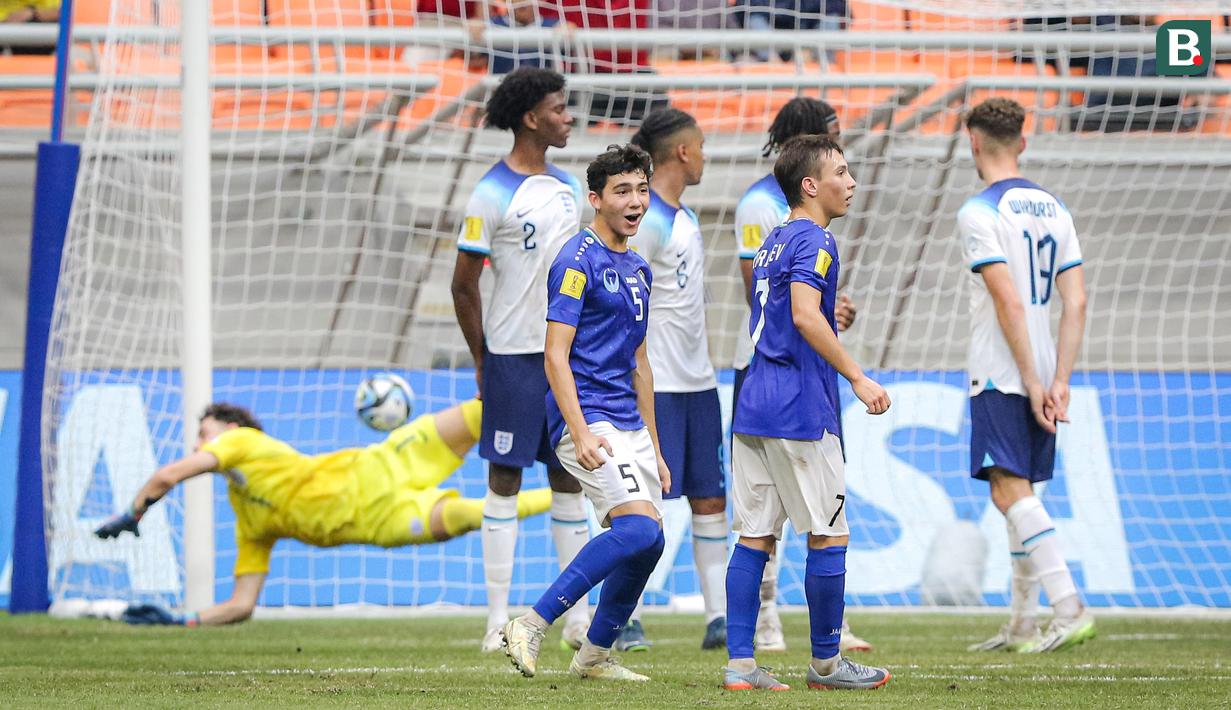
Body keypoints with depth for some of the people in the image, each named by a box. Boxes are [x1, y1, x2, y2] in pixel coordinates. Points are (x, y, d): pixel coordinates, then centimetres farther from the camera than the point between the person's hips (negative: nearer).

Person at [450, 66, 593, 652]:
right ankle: (499, 622, 1)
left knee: (569, 479, 9)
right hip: (514, 356, -7)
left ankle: (578, 619, 13)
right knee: (505, 480, -2)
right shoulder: (493, 194, -10)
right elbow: (463, 284, -7)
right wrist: (483, 360, -5)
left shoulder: (568, 187, 11)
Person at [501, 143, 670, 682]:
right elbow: (556, 355, -15)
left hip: (629, 427, 9)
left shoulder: (637, 269, 18)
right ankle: (532, 626, -20)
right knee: (640, 529, -22)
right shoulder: (578, 261, -9)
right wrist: (581, 434, -24)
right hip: (588, 420, -9)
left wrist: (654, 450, 22)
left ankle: (595, 655, 18)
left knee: (645, 544, 6)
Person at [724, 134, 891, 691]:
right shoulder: (814, 241, -10)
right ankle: (825, 662, 7)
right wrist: (857, 378, -22)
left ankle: (739, 664, 1)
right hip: (800, 411, -9)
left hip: (753, 410, 9)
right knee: (829, 535, 1)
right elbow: (805, 317, -23)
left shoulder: (773, 242, 17)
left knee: (755, 537, 5)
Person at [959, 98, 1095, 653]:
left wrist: (1032, 382, -15)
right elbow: (1075, 302, 6)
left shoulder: (979, 212, -10)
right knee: (1021, 492, 14)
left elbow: (1009, 303, -18)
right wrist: (1060, 381, 3)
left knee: (1009, 488, -12)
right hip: (1043, 376, 8)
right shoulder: (1054, 208, 12)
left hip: (1000, 376, -8)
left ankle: (1070, 609, -26)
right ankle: (1022, 624, 16)